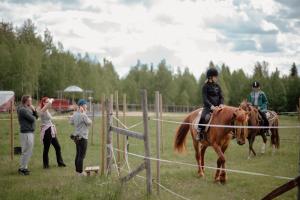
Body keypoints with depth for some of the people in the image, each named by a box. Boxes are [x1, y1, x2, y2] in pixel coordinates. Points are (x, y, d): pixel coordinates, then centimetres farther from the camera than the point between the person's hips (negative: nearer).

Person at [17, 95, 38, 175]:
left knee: (28, 151, 16)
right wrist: (34, 117, 1)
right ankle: (22, 168, 1)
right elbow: (32, 119, -21)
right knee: (26, 151, -6)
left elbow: (36, 117, 14)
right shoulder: (23, 110, -16)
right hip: (26, 133, -10)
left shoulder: (28, 109, 15)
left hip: (30, 132, 10)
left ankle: (24, 167, 24)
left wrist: (34, 110, -2)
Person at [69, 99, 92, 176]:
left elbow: (71, 122, 18)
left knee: (78, 154, 16)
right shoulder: (83, 115, -19)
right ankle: (80, 172, 0)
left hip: (77, 137, 9)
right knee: (81, 155, -3)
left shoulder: (75, 114, 5)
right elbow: (89, 122, -9)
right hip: (82, 137, -9)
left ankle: (77, 170, 23)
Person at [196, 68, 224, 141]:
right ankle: (199, 132, -18)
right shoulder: (205, 86, -2)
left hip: (217, 106, 5)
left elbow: (221, 97, 10)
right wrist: (211, 106, -24)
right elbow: (205, 98, -10)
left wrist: (221, 104, -11)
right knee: (204, 117, -34)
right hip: (208, 107, -5)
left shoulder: (217, 86, 13)